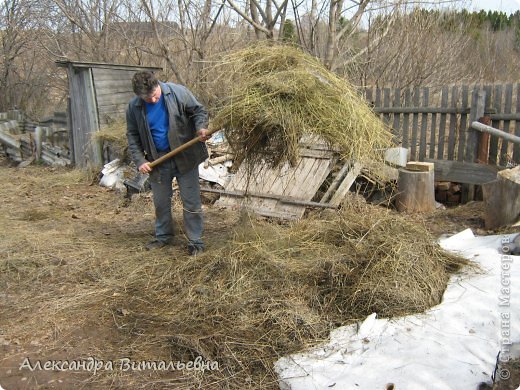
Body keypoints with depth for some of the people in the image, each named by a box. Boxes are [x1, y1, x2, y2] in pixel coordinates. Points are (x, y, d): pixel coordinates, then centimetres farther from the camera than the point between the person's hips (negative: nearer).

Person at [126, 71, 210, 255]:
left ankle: (195, 241, 14)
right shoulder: (134, 107, -5)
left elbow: (199, 111, -3)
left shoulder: (178, 92, -12)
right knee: (160, 202, 17)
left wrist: (201, 127, -23)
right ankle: (163, 236, 36)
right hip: (158, 160, 3)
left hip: (184, 157, -3)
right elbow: (133, 136, 3)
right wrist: (140, 160, -6)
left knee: (191, 202, 2)